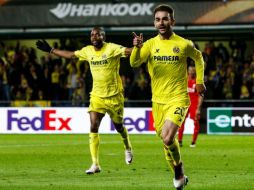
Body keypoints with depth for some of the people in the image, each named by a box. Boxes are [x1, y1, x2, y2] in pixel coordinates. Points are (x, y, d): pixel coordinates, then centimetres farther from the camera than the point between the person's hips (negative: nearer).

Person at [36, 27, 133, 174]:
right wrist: (51, 50, 22)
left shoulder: (112, 48, -12)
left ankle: (128, 148, 45)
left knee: (118, 126, 12)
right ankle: (95, 164, -11)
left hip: (114, 95, -4)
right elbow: (70, 55, 19)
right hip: (97, 96, 4)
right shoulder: (88, 51, 4)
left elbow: (128, 51, -26)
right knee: (94, 127, -11)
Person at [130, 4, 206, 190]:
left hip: (178, 99, -4)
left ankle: (179, 171, 3)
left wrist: (200, 81, 11)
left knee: (167, 138, -22)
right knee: (166, 140, 13)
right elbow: (134, 63, -18)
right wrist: (136, 48, -37)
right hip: (158, 100, 4)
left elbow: (198, 57, 15)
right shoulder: (150, 44, -2)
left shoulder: (184, 44, -6)